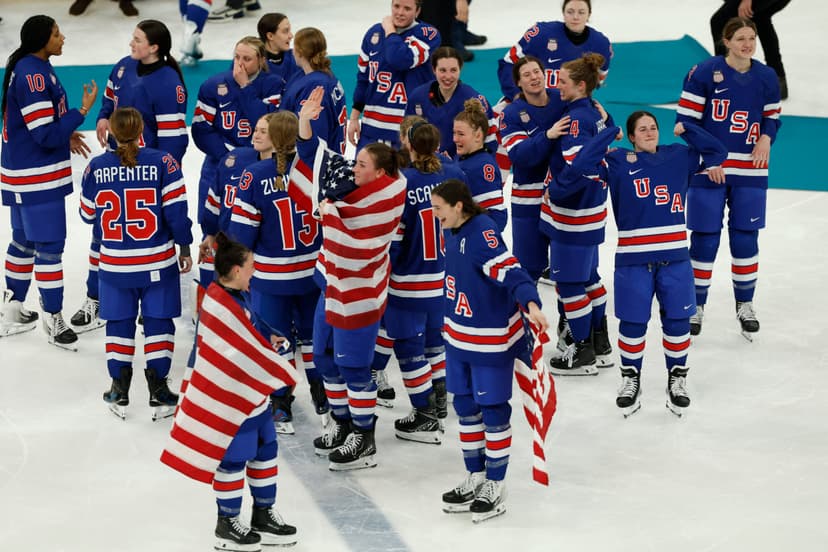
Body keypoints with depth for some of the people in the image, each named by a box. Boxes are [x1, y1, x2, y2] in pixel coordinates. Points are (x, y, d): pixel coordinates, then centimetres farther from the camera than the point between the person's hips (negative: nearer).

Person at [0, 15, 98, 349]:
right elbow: (47, 136, -23)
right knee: (50, 245, -4)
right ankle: (53, 321, 3)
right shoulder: (34, 74, -22)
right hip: (37, 177, -10)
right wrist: (82, 111, -17)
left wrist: (66, 136, 13)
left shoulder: (28, 68, 9)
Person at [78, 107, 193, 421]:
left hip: (115, 265, 1)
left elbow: (88, 215, 4)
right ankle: (158, 394, 8)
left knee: (119, 323, 14)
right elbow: (176, 209, -12)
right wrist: (184, 248, 0)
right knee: (158, 323, 10)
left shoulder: (96, 168, -7)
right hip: (158, 263, -1)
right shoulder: (163, 163, -13)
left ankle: (119, 392, 15)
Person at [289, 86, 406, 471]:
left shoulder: (383, 197, -23)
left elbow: (357, 246, -29)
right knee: (325, 356, 18)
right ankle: (342, 423, 34)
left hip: (357, 291, -9)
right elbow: (315, 157, 8)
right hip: (333, 283, 9)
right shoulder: (354, 184, 0)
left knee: (353, 366, -2)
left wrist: (330, 213, -22)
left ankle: (363, 441, 10)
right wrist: (305, 121, -5)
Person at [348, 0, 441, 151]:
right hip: (371, 127, 5)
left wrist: (389, 30, -9)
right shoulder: (374, 33, 8)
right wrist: (354, 119, 12)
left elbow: (400, 60, -25)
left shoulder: (428, 35, -7)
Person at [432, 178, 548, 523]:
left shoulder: (483, 234, -23)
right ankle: (475, 479, 30)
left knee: (493, 410, 2)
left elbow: (510, 272, -31)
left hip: (491, 339, -9)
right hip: (459, 336, 9)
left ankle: (495, 488, 13)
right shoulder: (453, 233, 5)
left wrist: (531, 305, -48)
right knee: (465, 406, 15)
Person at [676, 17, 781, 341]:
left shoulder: (766, 77, 3)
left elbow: (772, 116, 15)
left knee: (745, 237, 7)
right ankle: (696, 304, 16)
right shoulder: (704, 73, -9)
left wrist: (766, 138, -6)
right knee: (705, 238, 2)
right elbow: (686, 117, -6)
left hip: (750, 170, 3)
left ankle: (745, 304, 24)